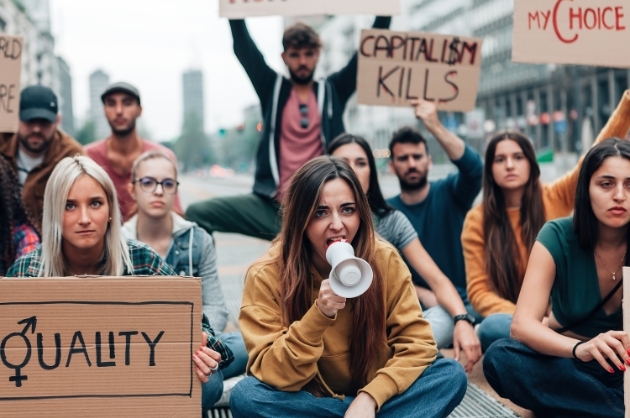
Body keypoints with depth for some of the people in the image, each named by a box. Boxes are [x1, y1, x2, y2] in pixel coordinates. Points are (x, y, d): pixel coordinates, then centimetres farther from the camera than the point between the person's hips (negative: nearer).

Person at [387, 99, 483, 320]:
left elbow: (474, 168, -19)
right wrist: (423, 295, -15)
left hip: (464, 301, 1)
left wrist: (435, 127, -31)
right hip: (418, 306, 0)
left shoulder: (449, 193, 3)